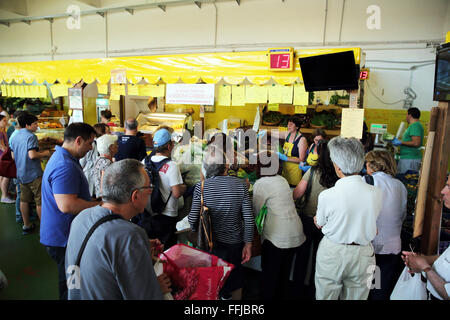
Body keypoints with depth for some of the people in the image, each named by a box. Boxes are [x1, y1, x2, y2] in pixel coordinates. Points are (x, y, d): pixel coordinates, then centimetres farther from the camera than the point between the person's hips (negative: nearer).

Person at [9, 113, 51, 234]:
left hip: (21, 174, 8)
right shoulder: (31, 136, -15)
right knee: (40, 201, 0)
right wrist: (44, 153, -8)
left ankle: (26, 226, 23)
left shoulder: (14, 137, 11)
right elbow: (32, 155, -25)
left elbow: (13, 156, 16)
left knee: (24, 200, 14)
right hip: (34, 174, -8)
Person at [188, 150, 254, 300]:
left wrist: (195, 230, 9)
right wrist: (248, 244, -1)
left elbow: (193, 218, -12)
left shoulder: (201, 187, -14)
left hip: (211, 243, -2)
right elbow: (249, 218, -11)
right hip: (235, 243, 2)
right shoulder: (240, 185, -12)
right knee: (236, 278, 25)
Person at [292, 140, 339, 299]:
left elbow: (296, 195, -15)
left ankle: (298, 289, 34)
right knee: (318, 258, 20)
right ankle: (313, 292, 36)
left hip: (307, 219, -1)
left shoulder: (313, 172, -16)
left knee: (302, 255, 18)